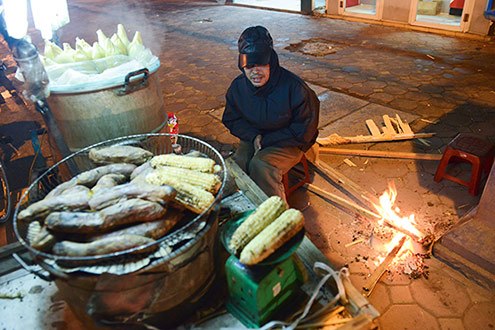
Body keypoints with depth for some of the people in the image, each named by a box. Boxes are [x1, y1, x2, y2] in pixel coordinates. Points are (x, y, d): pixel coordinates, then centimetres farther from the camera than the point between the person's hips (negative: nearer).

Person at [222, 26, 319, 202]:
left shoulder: (293, 87, -23)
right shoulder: (238, 86, -8)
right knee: (238, 162, -22)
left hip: (290, 143, -4)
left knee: (260, 166, -28)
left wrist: (266, 140, -17)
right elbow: (232, 120, 6)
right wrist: (254, 136, -14)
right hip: (254, 138, 5)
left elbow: (304, 130, -16)